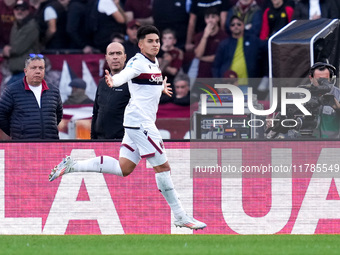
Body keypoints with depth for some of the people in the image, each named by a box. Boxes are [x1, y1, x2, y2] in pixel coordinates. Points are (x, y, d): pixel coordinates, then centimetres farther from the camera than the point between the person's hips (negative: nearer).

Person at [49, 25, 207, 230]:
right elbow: (124, 76, -33)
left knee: (123, 168, 9)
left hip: (142, 124, 10)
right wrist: (113, 81, -54)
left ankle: (72, 166, 13)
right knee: (162, 166, -6)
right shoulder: (138, 62, -12)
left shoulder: (154, 63, 16)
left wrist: (160, 88, 51)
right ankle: (180, 217, 1)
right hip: (140, 122, -10)